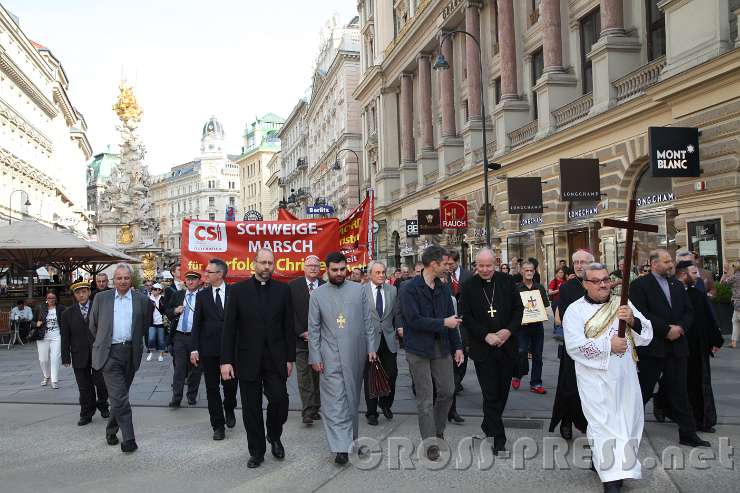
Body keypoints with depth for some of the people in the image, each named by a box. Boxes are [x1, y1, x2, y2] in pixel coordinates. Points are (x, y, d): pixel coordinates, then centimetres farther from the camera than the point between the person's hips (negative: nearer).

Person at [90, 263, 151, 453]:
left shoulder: (141, 301, 4)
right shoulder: (101, 298, 3)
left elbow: (146, 324, 17)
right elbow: (93, 325, 14)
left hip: (130, 353, 2)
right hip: (110, 353, -2)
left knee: (119, 396, 13)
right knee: (119, 397, -10)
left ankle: (111, 431, 31)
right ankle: (128, 439, -8)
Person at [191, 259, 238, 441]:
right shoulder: (202, 295, 5)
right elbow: (197, 323, 4)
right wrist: (194, 348, -4)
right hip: (209, 349, 2)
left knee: (230, 385, 6)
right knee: (212, 388, 4)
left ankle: (229, 410, 36)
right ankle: (218, 425, 15)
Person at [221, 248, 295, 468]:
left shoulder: (283, 290, 3)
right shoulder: (238, 290, 1)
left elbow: (288, 326, 5)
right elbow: (229, 327, -1)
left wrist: (290, 358, 2)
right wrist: (226, 360, -6)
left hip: (275, 359, 0)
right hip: (248, 359, 0)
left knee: (279, 399, -8)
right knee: (251, 408, 6)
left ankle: (274, 437, 21)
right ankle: (256, 451, 22)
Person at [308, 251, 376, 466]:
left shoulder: (359, 290, 6)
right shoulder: (317, 294, 3)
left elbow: (367, 322, 8)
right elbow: (314, 329, 3)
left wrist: (371, 348, 3)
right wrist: (315, 357, -2)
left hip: (356, 354, 2)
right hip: (330, 356, -2)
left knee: (353, 397, 12)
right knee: (335, 400, -7)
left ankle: (351, 434, 30)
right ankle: (341, 447, -9)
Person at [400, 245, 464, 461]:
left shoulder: (444, 289, 8)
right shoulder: (409, 289, -12)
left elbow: (452, 318, 12)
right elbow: (414, 320, -19)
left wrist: (457, 346, 7)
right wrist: (443, 323, -17)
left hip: (441, 348, 6)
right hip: (419, 350, -5)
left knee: (447, 391, 10)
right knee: (425, 399, 2)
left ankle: (438, 430, 32)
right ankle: (430, 443, 13)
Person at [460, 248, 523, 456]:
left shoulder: (507, 281, 2)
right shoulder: (469, 286, -3)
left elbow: (518, 308, 4)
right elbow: (466, 317, -5)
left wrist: (509, 331, -11)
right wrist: (486, 336, -15)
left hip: (507, 346, 3)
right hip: (483, 348, -3)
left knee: (502, 390, 13)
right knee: (490, 393, -2)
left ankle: (489, 426, 34)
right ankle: (498, 437, 4)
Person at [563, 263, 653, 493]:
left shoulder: (622, 304, 9)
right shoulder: (575, 310, -2)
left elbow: (646, 336, 5)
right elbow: (574, 345, -13)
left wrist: (632, 320, -15)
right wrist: (608, 346, -17)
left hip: (625, 376, 4)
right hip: (595, 377, -4)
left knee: (626, 420, 8)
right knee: (603, 423, -6)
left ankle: (623, 469, 25)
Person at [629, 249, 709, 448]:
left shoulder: (677, 285, 13)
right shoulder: (639, 285, -7)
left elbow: (689, 311, 11)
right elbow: (641, 314, -17)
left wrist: (680, 327, -8)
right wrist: (667, 329, -17)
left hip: (677, 346, 5)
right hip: (652, 348, -5)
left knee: (679, 392, 10)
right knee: (644, 390, 4)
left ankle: (688, 433, 17)